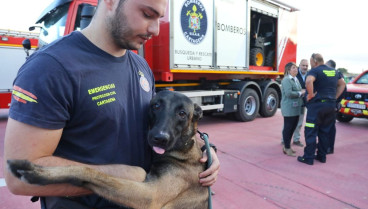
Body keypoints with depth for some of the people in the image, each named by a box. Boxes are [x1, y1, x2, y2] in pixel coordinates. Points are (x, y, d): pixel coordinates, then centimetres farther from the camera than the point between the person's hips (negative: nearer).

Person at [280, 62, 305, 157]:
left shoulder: (296, 79, 17)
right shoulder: (286, 80, -13)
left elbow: (299, 91, 24)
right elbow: (289, 93, -23)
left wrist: (303, 92, 4)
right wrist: (300, 93, -12)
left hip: (296, 108, 9)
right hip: (289, 109, -9)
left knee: (293, 127, 14)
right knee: (288, 128, -1)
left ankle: (287, 146, 27)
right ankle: (287, 148, 10)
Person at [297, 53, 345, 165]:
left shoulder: (315, 70, -10)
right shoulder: (334, 71, 14)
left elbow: (309, 81, -31)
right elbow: (342, 84, 24)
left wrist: (310, 95, -18)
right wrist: (335, 97, 18)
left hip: (317, 105, -7)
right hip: (331, 105, 7)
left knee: (311, 132, -2)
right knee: (324, 132, 15)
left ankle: (308, 157, 1)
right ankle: (322, 156, 22)